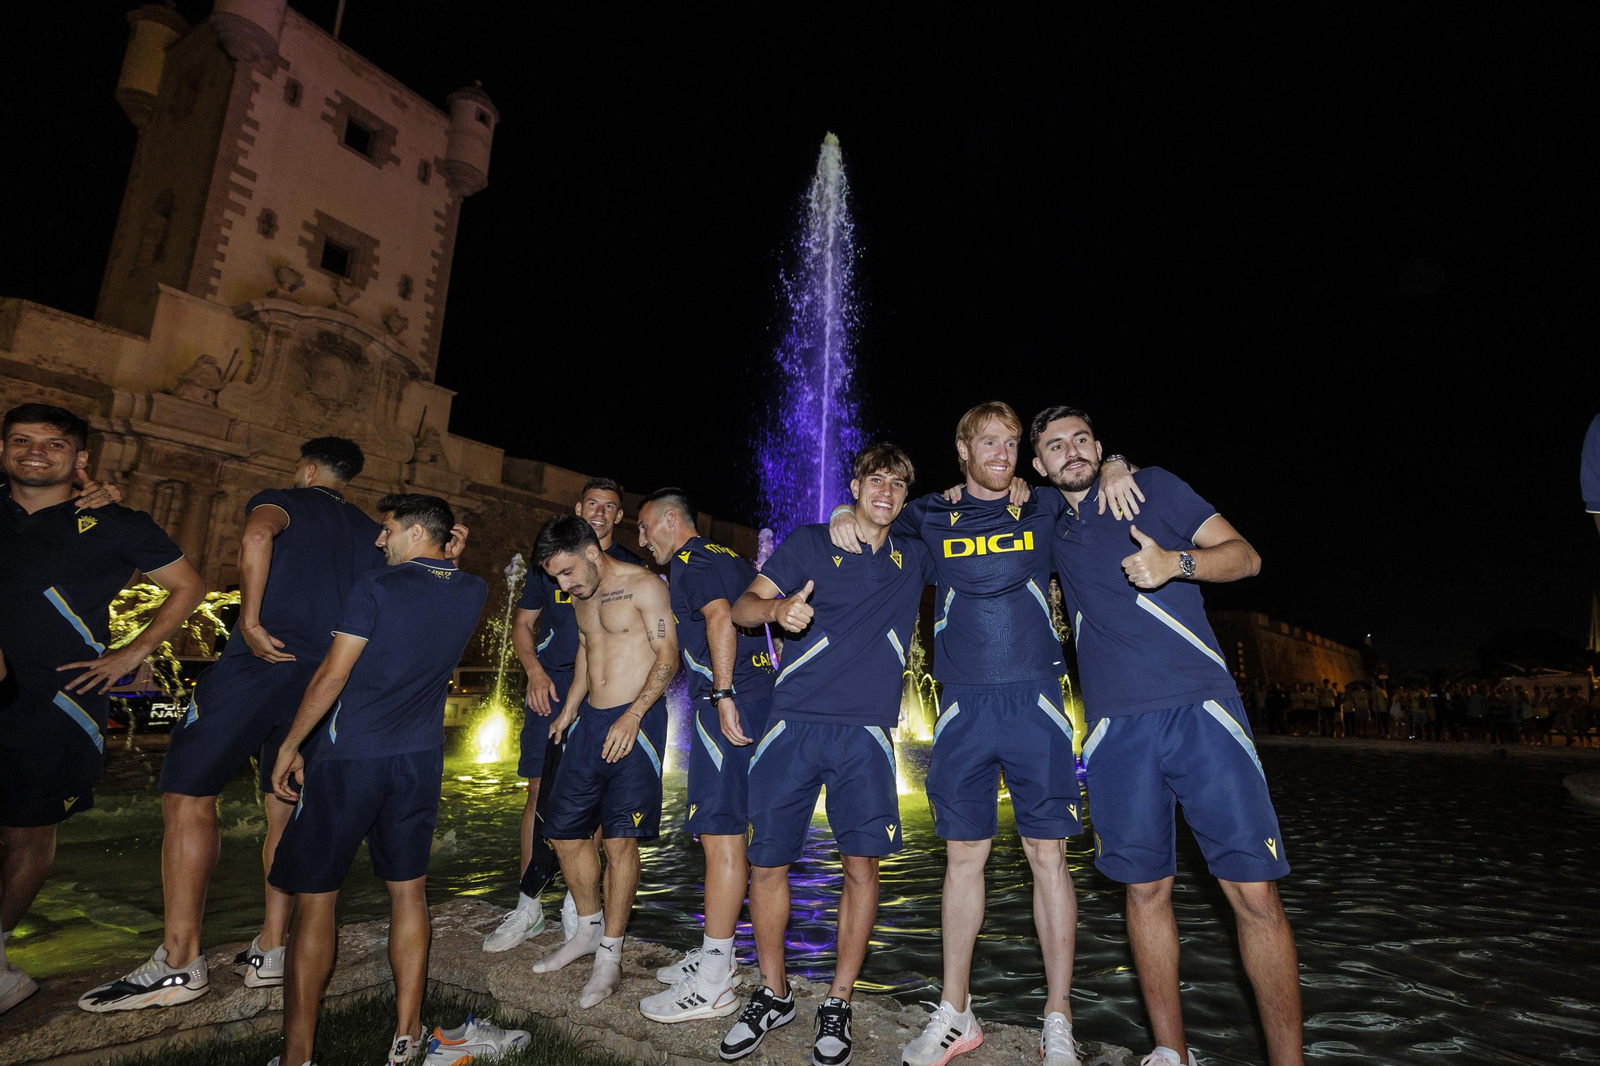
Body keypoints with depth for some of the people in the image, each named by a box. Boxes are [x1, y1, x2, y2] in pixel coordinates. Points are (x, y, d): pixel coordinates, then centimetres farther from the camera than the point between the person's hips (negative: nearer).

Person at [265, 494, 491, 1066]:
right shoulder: (473, 592, 3)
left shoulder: (375, 587, -11)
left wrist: (289, 746, -1)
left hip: (350, 756, -4)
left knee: (314, 896, 6)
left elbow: (331, 676, -10)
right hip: (420, 760, 5)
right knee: (408, 890, 13)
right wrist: (447, 547, 19)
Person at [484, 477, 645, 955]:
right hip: (550, 690, 1)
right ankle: (528, 907, 13)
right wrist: (535, 671, -2)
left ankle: (576, 904, 17)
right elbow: (523, 623, 14)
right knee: (540, 792, 1)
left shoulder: (631, 569, 8)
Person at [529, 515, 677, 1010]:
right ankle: (590, 928, 31)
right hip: (590, 721, 8)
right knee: (563, 831, 11)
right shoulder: (582, 597, 14)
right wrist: (569, 710, 18)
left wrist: (631, 717, -19)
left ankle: (610, 956, 9)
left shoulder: (645, 586, -9)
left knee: (620, 838, -5)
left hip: (636, 722, -8)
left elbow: (667, 659, -13)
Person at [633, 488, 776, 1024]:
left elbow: (720, 617, -21)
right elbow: (754, 613, 25)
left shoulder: (689, 559, -5)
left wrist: (723, 694, -23)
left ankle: (712, 984, 2)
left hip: (727, 702, -10)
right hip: (757, 694, 10)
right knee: (725, 830, 15)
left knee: (720, 832, -6)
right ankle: (715, 953, 27)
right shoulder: (729, 558, 23)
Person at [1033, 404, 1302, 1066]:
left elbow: (1245, 556, 3)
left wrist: (1177, 562, -15)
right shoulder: (1052, 528, 16)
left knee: (1255, 892, -5)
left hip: (1200, 711, -3)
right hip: (1118, 726, 3)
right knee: (1145, 888, 8)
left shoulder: (1152, 487, 7)